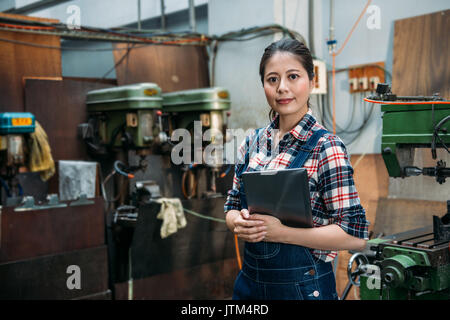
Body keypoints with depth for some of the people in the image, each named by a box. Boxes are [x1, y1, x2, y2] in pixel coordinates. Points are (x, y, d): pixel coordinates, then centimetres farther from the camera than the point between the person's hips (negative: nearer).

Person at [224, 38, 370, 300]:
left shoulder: (327, 147, -14)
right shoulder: (252, 143, 3)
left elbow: (355, 235, -17)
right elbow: (233, 205, 11)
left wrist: (280, 231, -23)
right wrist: (239, 224, -11)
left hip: (303, 285, -5)